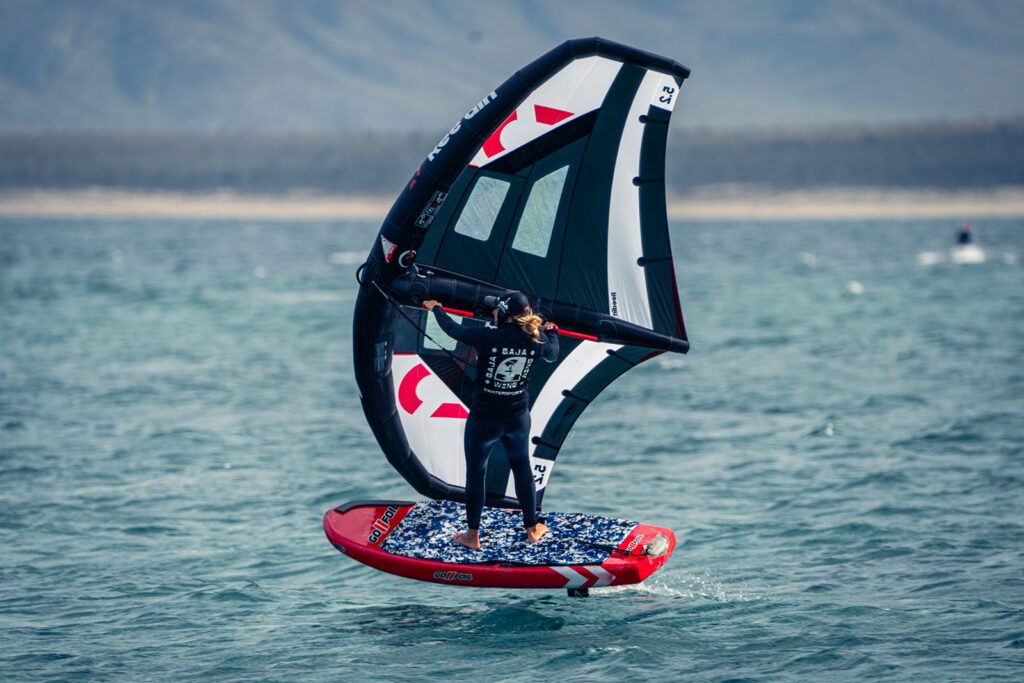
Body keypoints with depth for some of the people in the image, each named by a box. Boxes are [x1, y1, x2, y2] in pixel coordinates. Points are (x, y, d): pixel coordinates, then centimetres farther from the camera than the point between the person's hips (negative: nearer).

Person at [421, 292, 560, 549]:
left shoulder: (487, 337, -21)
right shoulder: (534, 341, -8)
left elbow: (452, 329, -5)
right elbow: (553, 354, 15)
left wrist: (436, 308, 15)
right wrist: (550, 330, 36)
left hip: (484, 419, -4)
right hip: (518, 417, 4)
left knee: (475, 473, 12)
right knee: (522, 469, 22)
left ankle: (472, 535, 20)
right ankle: (532, 528, 33)